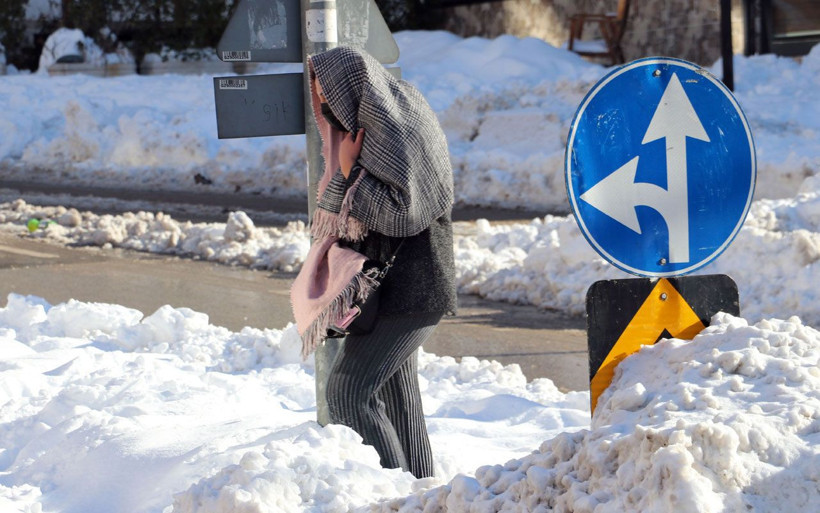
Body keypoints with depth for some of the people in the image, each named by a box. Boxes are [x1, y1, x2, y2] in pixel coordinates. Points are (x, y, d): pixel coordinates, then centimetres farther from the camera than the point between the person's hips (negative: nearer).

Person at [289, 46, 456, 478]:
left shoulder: (399, 134, -18)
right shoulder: (373, 126, 12)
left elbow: (401, 214, -23)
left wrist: (351, 172, -17)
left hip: (406, 289, -10)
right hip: (396, 284, 10)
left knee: (348, 390, -13)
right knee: (393, 392, 15)